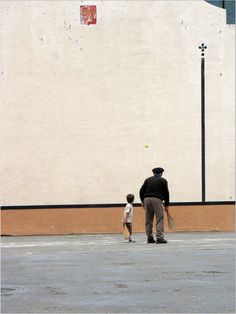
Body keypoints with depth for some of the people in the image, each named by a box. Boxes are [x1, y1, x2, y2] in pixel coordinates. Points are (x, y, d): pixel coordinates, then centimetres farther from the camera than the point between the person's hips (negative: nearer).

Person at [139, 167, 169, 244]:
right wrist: (166, 205, 10)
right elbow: (166, 193, 5)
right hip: (157, 200, -4)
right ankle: (159, 238, -12)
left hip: (147, 200, 4)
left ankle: (150, 238, 12)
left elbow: (141, 191, 11)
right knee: (159, 219, -4)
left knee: (148, 220, 9)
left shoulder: (147, 180, 17)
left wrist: (142, 201, 18)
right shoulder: (163, 181, 8)